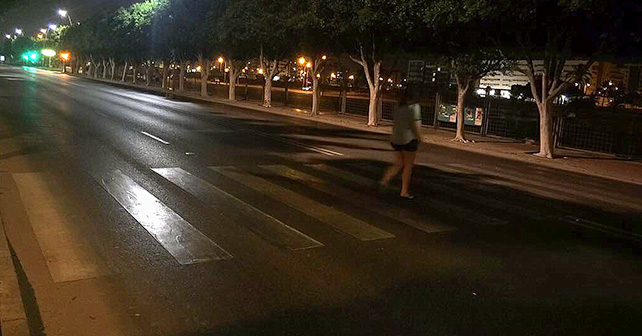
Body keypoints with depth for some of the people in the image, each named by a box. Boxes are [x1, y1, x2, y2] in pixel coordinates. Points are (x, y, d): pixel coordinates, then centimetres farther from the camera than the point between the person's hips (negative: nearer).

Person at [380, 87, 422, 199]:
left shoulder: (397, 108, 10)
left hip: (396, 140, 7)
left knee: (398, 164, 18)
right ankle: (404, 192, 8)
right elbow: (416, 124, -14)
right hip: (409, 139, -6)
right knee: (408, 166, 4)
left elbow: (394, 125, 13)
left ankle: (384, 180, -2)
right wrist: (419, 137, -4)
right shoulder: (414, 107, -10)